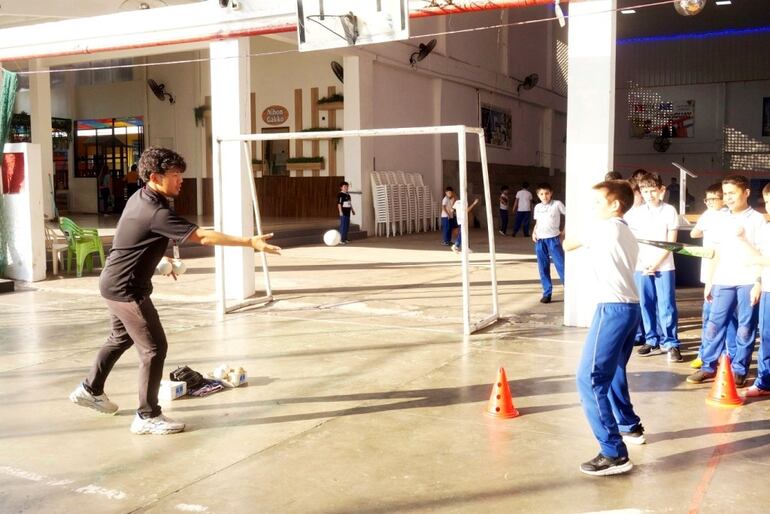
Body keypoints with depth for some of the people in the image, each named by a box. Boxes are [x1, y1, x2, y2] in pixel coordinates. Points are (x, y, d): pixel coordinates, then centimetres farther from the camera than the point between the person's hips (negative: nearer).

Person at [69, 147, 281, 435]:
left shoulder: (140, 197, 3)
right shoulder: (157, 213, -27)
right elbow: (202, 237, -34)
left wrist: (162, 260, 20)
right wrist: (250, 242, -35)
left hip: (115, 284, 10)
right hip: (127, 289, -10)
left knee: (121, 338, 27)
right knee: (154, 347, -5)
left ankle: (90, 390, 43)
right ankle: (147, 417, 2)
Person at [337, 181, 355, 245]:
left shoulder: (348, 195, 14)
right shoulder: (340, 194, -11)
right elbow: (339, 203, -15)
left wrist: (352, 210, 24)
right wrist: (340, 211, -21)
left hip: (348, 212, 9)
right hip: (343, 213, -9)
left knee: (347, 226, 12)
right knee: (343, 226, -9)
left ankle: (345, 239, 20)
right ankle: (341, 240, -6)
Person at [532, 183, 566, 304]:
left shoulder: (557, 204, -2)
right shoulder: (537, 207, 11)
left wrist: (564, 231, -3)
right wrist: (534, 232, 2)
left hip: (553, 239, -4)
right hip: (540, 241, 4)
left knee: (561, 265, -6)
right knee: (543, 268, 5)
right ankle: (547, 293, 12)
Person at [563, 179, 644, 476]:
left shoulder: (606, 227, -2)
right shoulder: (627, 235, 21)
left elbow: (569, 245, 12)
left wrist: (568, 242, 34)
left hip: (613, 308, -10)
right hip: (630, 307, 10)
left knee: (590, 379, -12)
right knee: (612, 372, 28)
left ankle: (614, 454, -15)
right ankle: (630, 427, 44)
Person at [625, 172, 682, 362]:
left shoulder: (669, 211, -2)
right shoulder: (635, 212, 5)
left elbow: (671, 242, -3)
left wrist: (656, 263, -10)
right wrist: (640, 262, -6)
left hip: (664, 266, -3)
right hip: (641, 266, 3)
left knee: (666, 305, -3)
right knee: (646, 304, 7)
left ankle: (671, 343, 4)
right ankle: (652, 341, 18)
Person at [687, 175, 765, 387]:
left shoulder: (757, 219, 0)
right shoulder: (723, 221, 13)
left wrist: (759, 283, -11)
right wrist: (709, 282, 12)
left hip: (748, 281, -4)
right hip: (723, 281, 4)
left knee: (745, 328, 2)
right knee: (714, 324, 3)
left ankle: (739, 370, 9)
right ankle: (708, 366, 11)